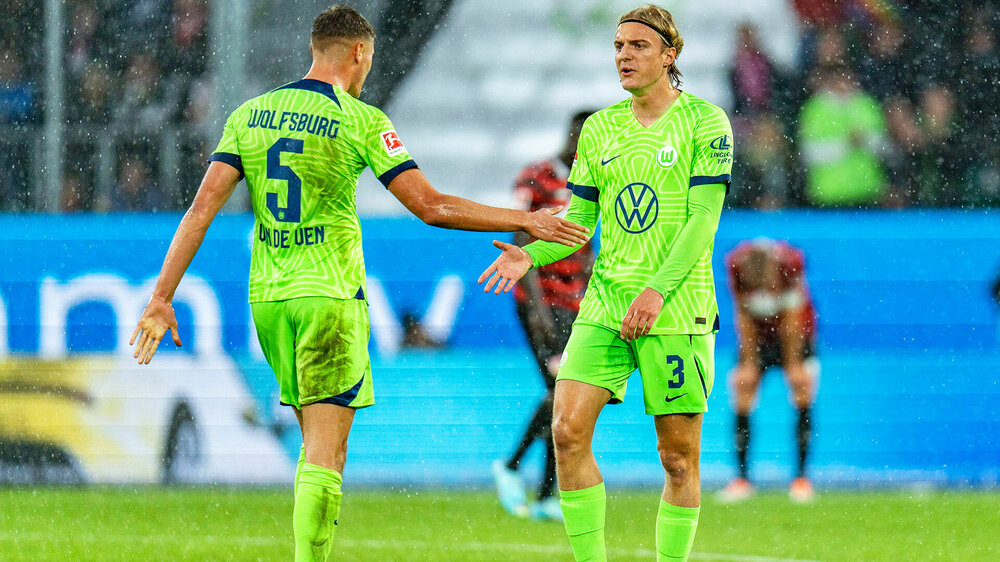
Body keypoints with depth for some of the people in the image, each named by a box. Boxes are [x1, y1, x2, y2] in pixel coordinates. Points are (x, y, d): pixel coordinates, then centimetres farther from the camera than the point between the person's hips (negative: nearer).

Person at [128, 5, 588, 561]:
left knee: (316, 445, 19)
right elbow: (431, 206, -12)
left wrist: (162, 298, -1)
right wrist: (526, 222, -3)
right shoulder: (361, 120, -7)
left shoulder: (250, 115, 6)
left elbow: (203, 207, -1)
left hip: (268, 297, 5)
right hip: (331, 296, -5)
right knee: (325, 457, -6)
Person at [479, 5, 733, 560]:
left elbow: (704, 218, -10)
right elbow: (578, 221, 13)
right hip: (604, 305, 4)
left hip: (677, 311, -4)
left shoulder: (704, 121, -3)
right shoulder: (599, 128, 12)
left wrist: (657, 291, -21)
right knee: (568, 431, -11)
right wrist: (530, 255, -8)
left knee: (679, 456, -1)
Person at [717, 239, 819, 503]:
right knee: (742, 388, -10)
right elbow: (744, 316, -15)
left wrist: (793, 364, -16)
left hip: (794, 334, -1)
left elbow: (792, 319, -21)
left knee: (803, 385, -15)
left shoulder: (791, 263, -30)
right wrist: (748, 363, -13)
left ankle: (801, 477, -9)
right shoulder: (736, 264, -26)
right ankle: (742, 479, -4)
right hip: (757, 335, 1)